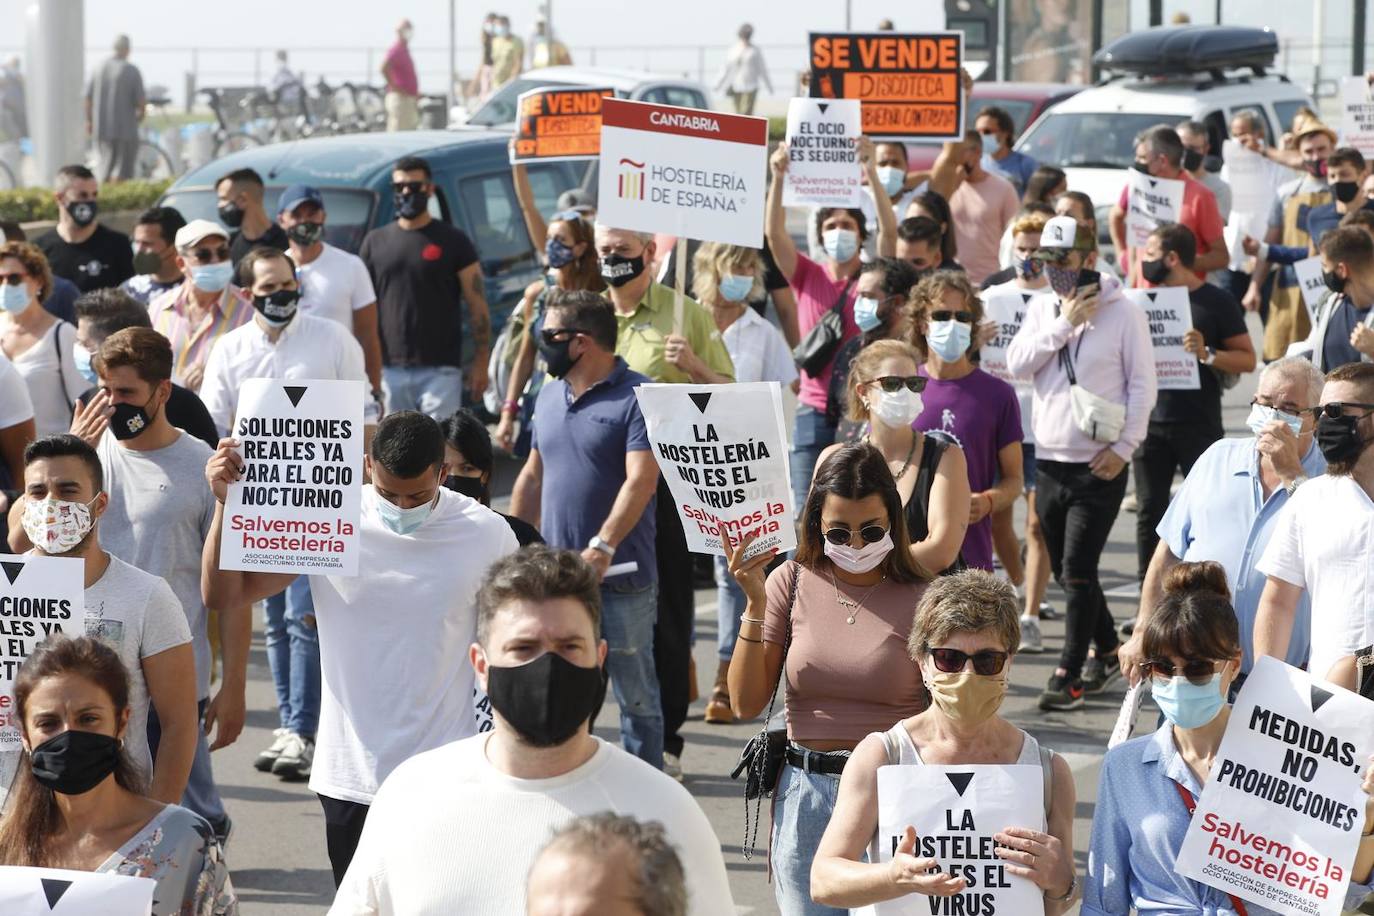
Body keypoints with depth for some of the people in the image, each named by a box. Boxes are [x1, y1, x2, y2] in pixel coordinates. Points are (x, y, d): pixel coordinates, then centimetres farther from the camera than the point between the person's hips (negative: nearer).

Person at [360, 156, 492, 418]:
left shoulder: (452, 241, 2)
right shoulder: (375, 242, 12)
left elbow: (477, 307, 1)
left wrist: (480, 362, -5)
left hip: (439, 369, -3)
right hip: (389, 369, 3)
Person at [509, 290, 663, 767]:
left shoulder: (636, 398, -10)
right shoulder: (550, 395, 13)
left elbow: (640, 481, -20)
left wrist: (603, 546, -30)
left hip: (621, 575, -7)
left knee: (636, 693, 4)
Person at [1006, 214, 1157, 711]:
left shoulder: (1123, 312, -5)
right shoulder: (1041, 309, 8)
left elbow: (1143, 384, -4)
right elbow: (1018, 363, -6)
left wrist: (1123, 447, -10)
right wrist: (1064, 322, -11)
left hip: (1099, 466, -5)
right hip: (1049, 461, 5)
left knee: (1078, 572, -8)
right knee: (1067, 571, 12)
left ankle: (1069, 674, -2)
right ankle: (1108, 652, 29)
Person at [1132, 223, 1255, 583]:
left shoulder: (1217, 302, -3)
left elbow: (1247, 359, -4)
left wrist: (1207, 354, -21)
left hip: (1199, 427, -4)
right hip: (1151, 422, 4)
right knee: (1150, 512, 6)